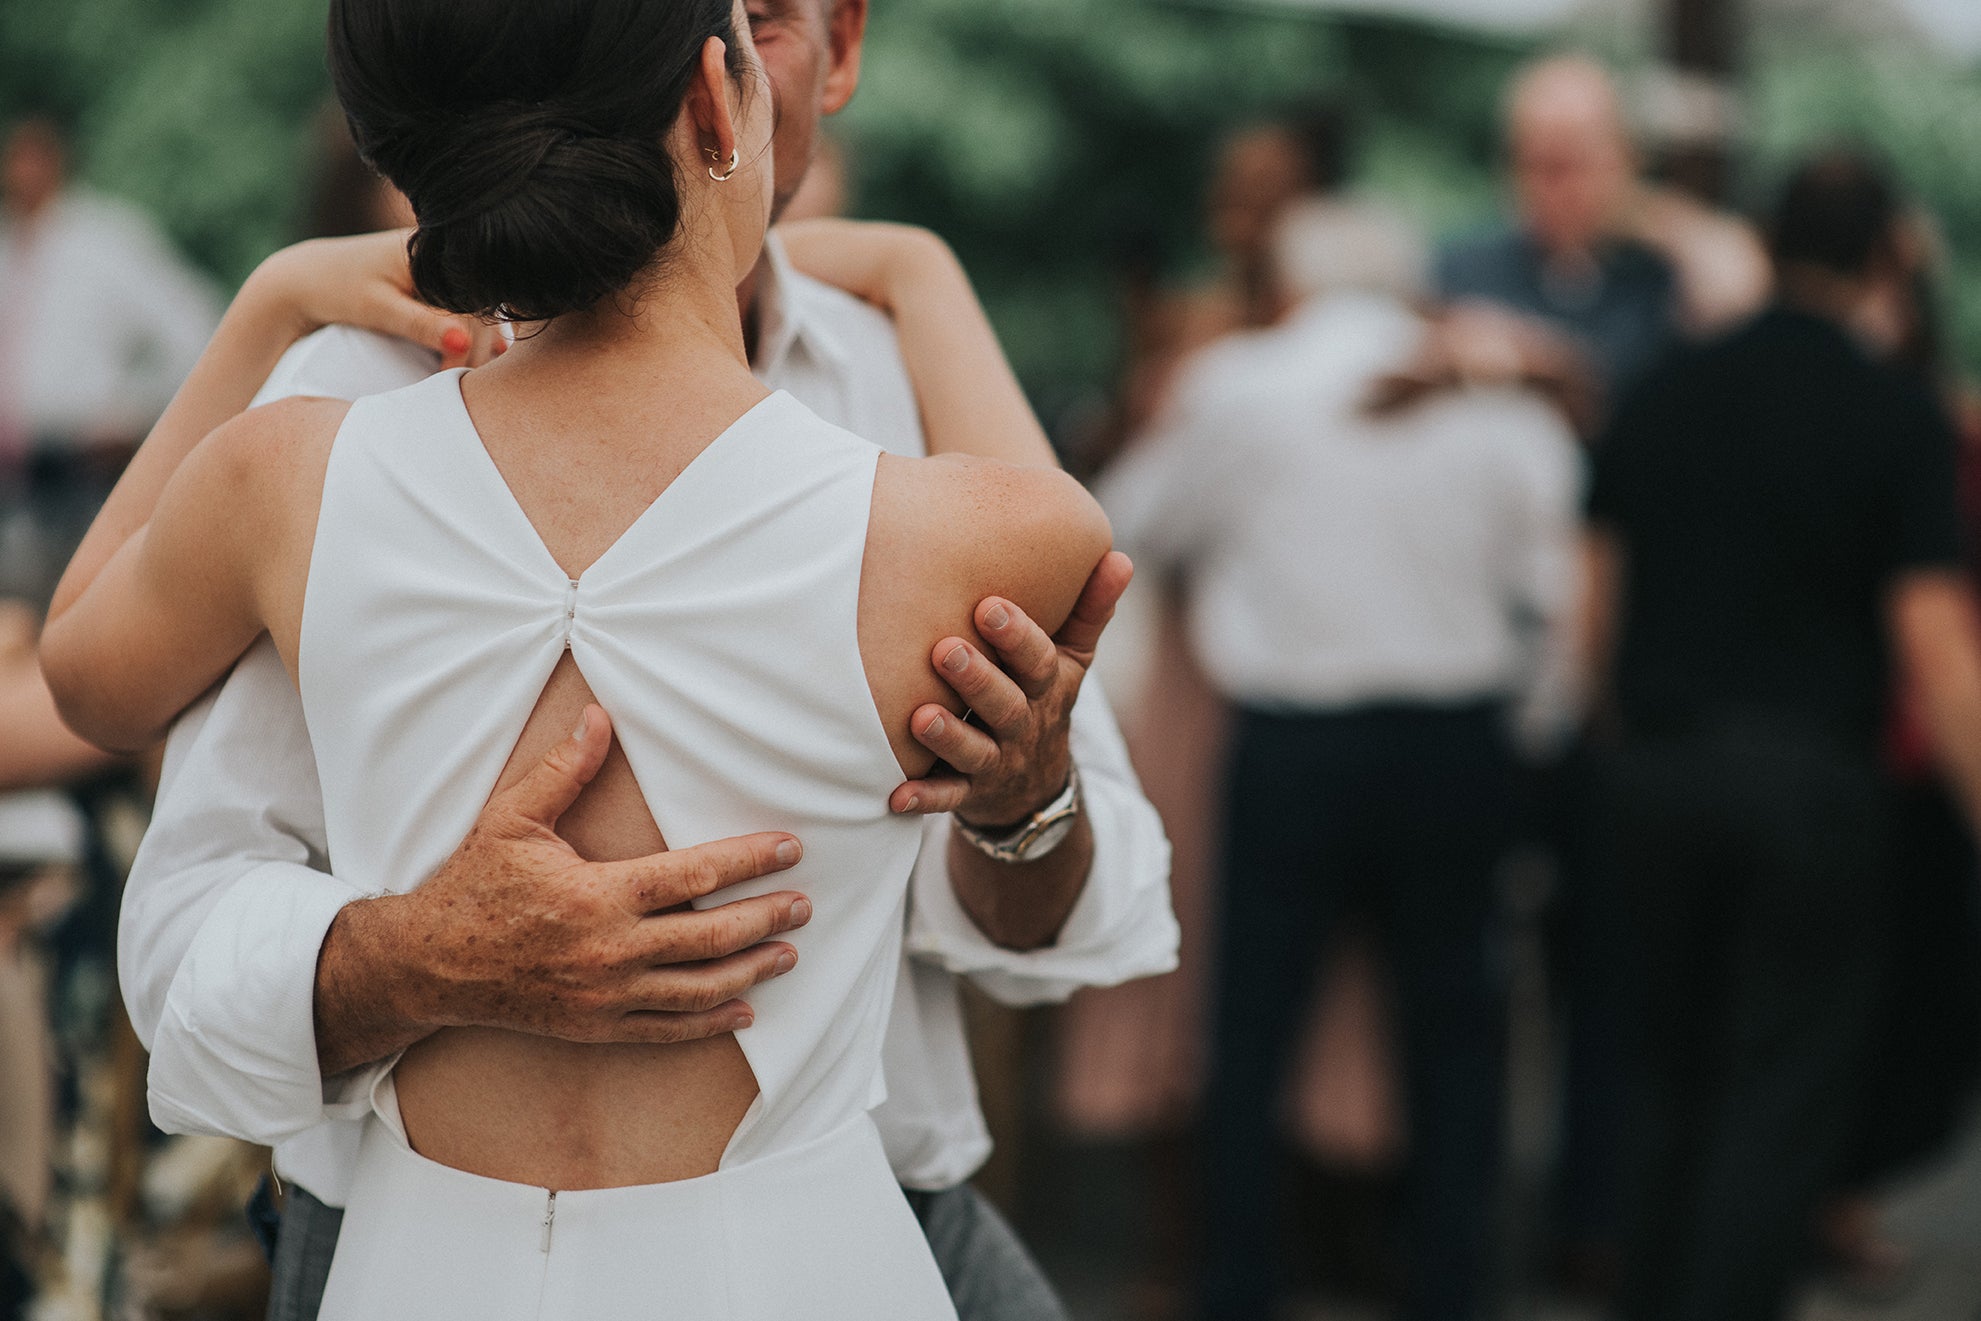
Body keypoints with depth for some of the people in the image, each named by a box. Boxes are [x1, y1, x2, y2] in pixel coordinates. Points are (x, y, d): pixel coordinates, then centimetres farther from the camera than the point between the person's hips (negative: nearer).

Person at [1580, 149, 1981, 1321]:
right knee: (1788, 1092, 2)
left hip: (1655, 771, 5)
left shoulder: (1667, 394, 7)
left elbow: (1597, 612, 10)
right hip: (1809, 777, -5)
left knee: (1681, 1069, 17)